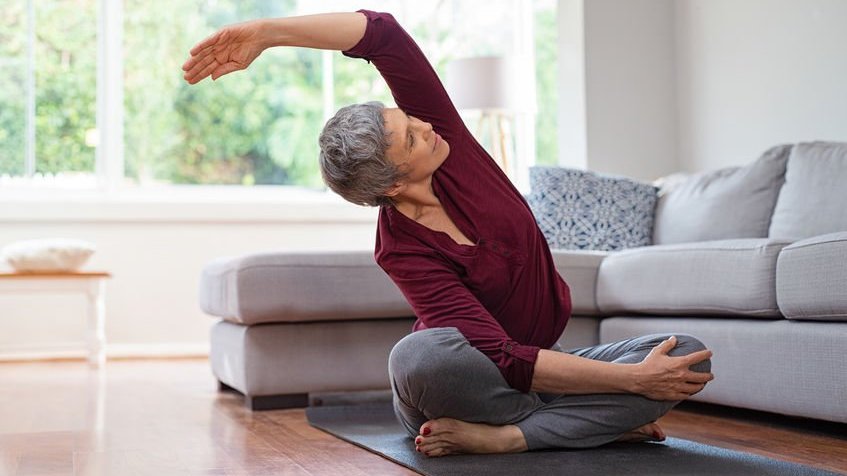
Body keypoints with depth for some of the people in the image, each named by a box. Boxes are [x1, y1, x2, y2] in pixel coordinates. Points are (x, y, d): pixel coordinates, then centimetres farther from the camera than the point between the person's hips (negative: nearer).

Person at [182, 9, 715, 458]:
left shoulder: (439, 130, -12)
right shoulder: (402, 250, -25)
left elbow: (382, 33, -23)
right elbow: (506, 361, -31)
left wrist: (268, 30, -28)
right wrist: (633, 381, -32)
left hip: (541, 359, 5)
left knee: (689, 355, -19)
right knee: (418, 356, -42)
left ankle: (498, 436, -23)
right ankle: (599, 421, -23)